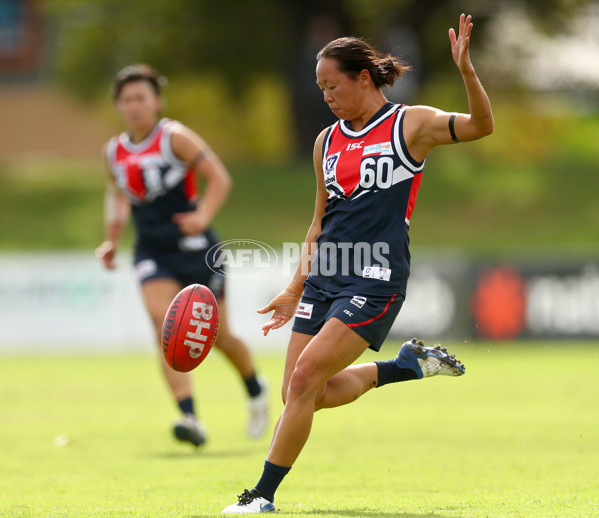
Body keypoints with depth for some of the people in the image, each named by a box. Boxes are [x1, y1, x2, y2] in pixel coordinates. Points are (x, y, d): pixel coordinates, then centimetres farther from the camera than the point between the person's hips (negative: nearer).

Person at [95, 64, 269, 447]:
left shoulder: (174, 138, -9)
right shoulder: (115, 152, 8)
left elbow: (219, 178, -12)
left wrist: (202, 216, -27)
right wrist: (112, 239, 12)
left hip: (193, 246, -4)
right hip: (152, 251, 4)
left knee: (219, 335, 5)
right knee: (165, 323, -20)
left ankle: (256, 390, 37)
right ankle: (190, 418, -26)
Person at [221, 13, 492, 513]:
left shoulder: (411, 124, -2)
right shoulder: (327, 142, 14)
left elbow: (480, 126, -15)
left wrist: (466, 69, -30)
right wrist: (295, 291, 19)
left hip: (375, 281, -7)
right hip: (326, 279, 7)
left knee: (305, 378, -16)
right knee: (305, 395, 4)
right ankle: (411, 362, 23)